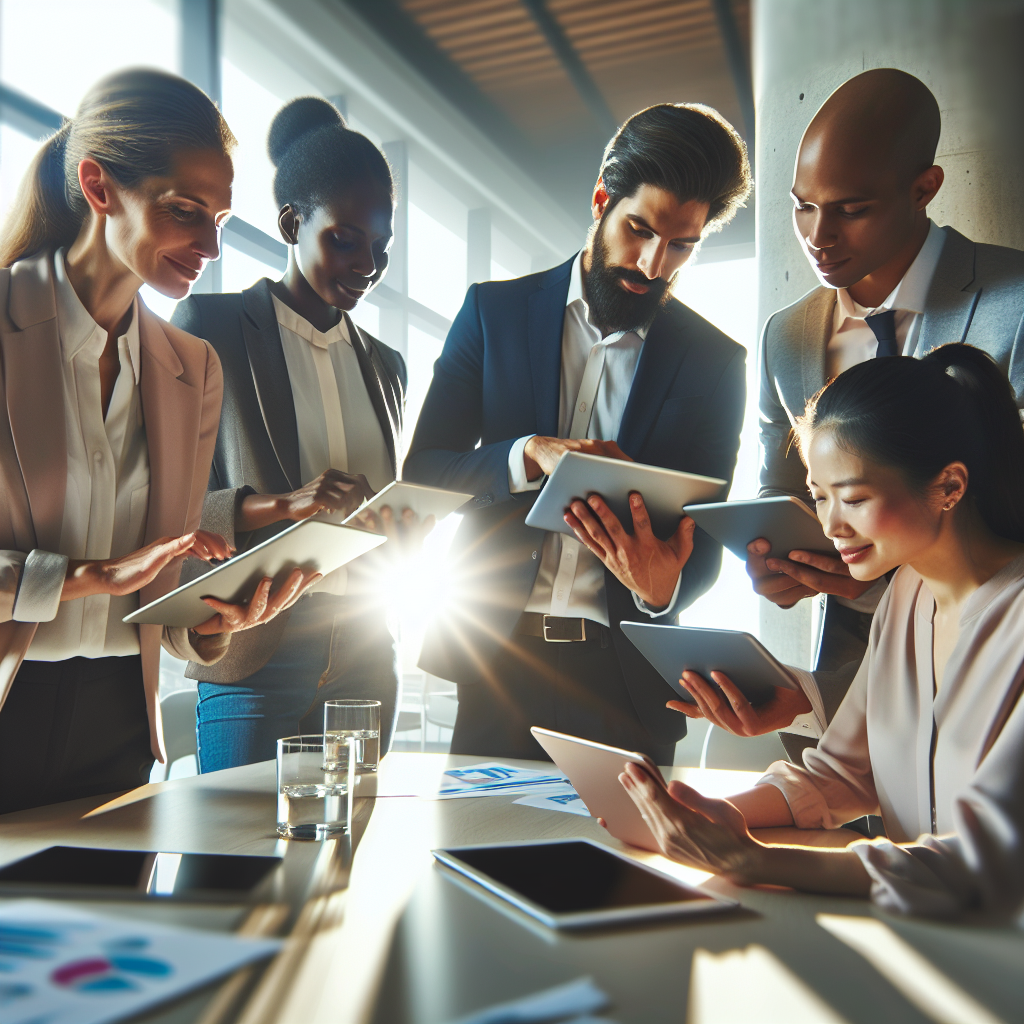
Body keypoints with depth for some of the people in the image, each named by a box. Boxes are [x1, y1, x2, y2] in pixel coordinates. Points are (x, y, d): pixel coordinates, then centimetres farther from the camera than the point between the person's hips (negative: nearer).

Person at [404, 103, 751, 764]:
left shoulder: (715, 360, 4)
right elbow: (422, 471, 1)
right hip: (498, 657, 0)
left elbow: (705, 537, 4)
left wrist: (662, 588, -20)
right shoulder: (496, 311, 5)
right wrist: (530, 454, -17)